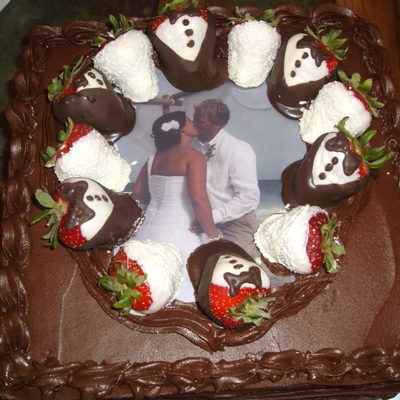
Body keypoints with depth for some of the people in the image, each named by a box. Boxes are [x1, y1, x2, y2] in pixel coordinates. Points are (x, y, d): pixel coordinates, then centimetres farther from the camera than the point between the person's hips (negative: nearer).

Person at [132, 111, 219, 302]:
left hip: (150, 229, 7)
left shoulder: (154, 158, 11)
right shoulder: (193, 155, -9)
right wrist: (213, 235, -10)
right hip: (177, 233, -7)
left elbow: (137, 192, 16)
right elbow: (198, 198, -19)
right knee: (180, 293, 0)